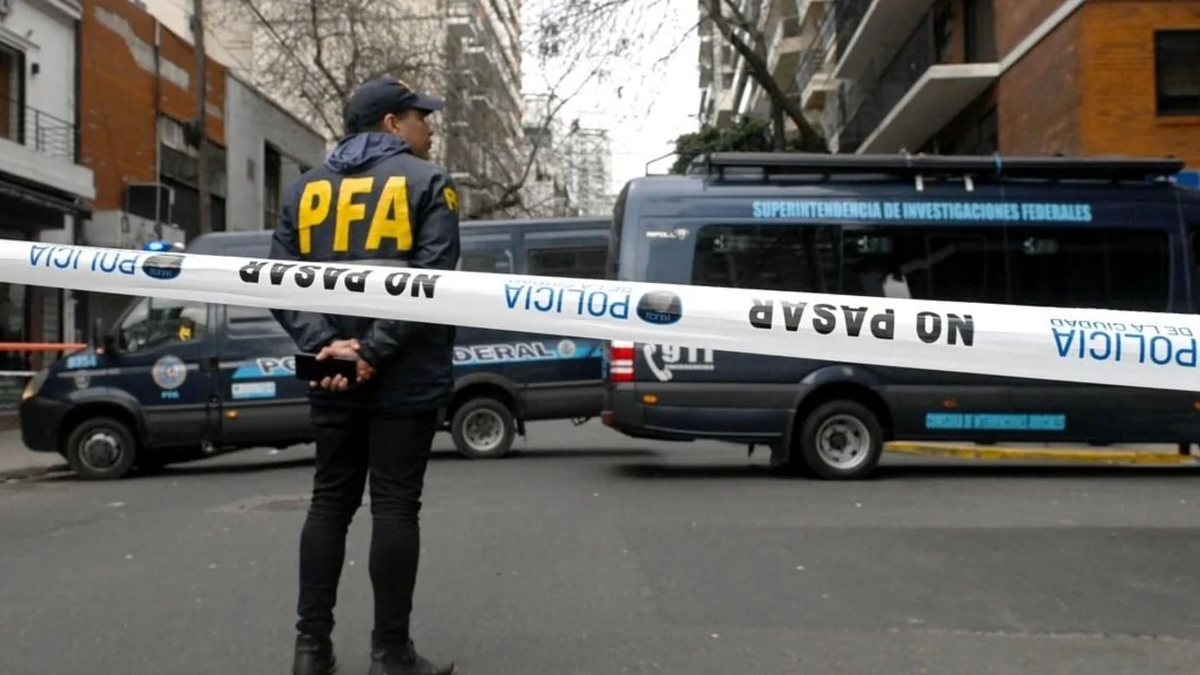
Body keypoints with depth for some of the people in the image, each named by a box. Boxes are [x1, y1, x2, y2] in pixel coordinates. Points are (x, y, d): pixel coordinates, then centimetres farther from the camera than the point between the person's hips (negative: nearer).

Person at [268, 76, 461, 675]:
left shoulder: (305, 189, 13)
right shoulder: (426, 182, -1)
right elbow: (431, 282, -15)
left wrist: (324, 343, -7)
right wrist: (377, 350, -15)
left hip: (331, 375, 5)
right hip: (405, 377, -4)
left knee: (330, 500, 12)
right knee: (395, 504, 0)